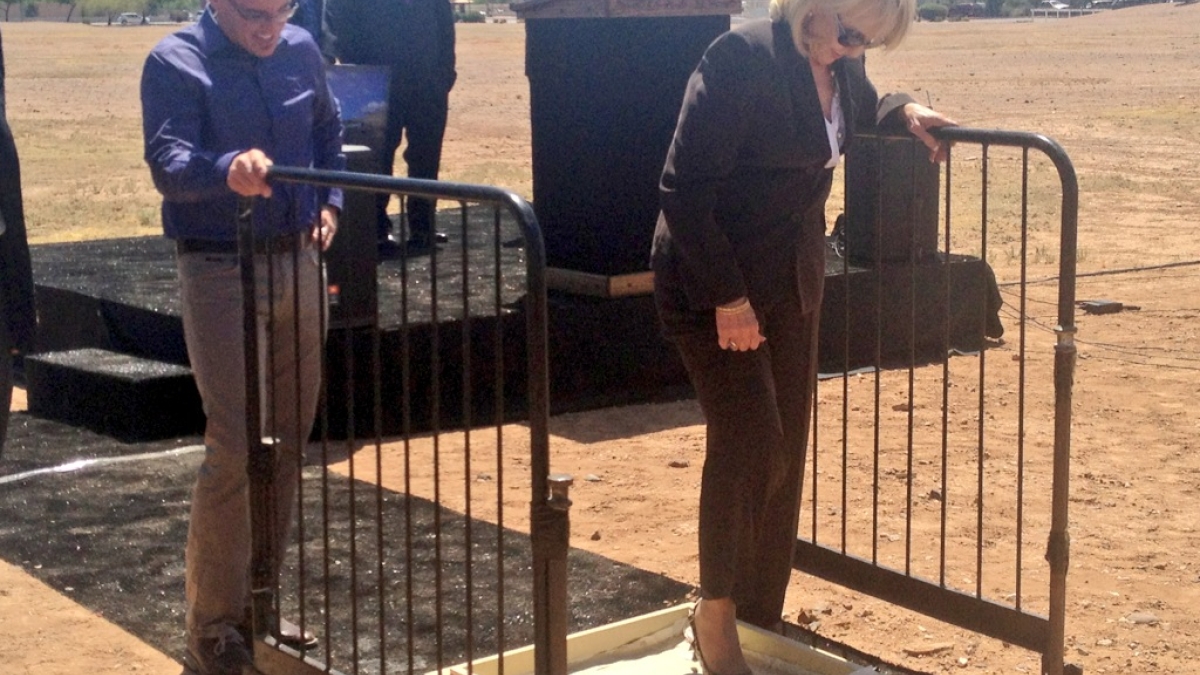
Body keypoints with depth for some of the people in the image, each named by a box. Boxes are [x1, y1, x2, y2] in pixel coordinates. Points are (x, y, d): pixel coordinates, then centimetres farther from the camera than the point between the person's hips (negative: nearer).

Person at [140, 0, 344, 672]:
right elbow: (166, 162, -24)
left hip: (299, 263, 6)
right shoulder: (176, 63, -11)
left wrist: (329, 200, 8)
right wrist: (228, 170, -44)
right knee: (235, 450, -8)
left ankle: (259, 603, 25)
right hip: (222, 272, -6)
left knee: (289, 440, 11)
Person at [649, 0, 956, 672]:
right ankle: (713, 616, 6)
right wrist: (728, 298, -23)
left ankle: (762, 616, 21)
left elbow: (860, 111, 27)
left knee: (786, 447, 8)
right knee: (750, 442, -11)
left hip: (792, 282, 7)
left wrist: (905, 111, 4)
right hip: (712, 285, -7)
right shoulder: (742, 56, -22)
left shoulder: (842, 65, 1)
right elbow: (685, 189, -23)